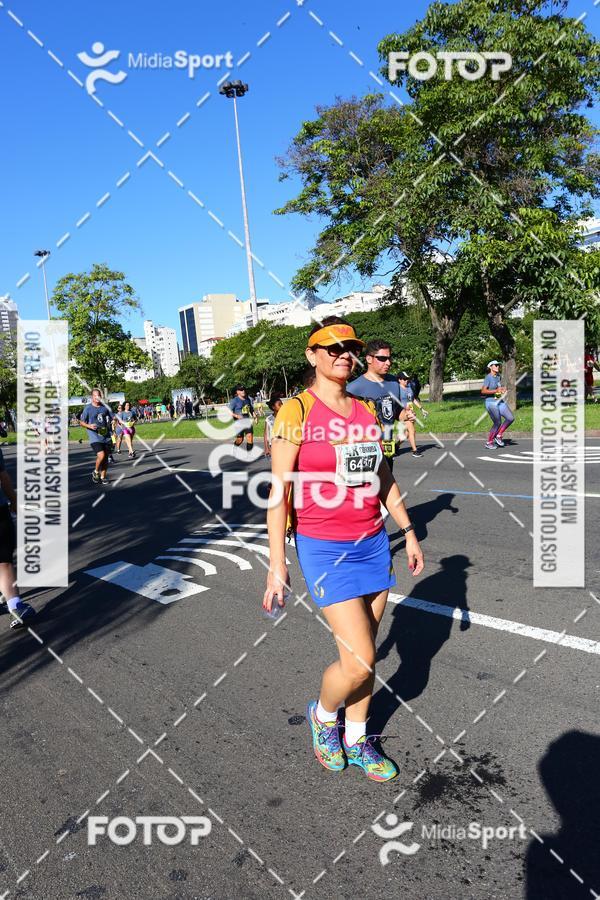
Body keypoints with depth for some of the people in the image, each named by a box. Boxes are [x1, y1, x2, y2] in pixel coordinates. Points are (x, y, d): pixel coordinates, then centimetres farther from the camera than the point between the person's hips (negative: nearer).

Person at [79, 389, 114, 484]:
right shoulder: (88, 408, -2)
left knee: (106, 458, 8)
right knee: (101, 455, -20)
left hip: (106, 436, 5)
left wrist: (113, 422, -4)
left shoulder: (105, 407, 9)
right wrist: (89, 426, -17)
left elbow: (112, 418, 19)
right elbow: (81, 422, 2)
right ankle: (96, 472, 6)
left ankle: (103, 477, 22)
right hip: (94, 437, -5)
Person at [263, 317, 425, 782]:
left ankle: (356, 740, 34)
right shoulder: (297, 411, -10)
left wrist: (409, 532, 16)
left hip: (374, 543, 6)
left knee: (366, 653, 13)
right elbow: (279, 492, -12)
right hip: (324, 550, -5)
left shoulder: (367, 410, 7)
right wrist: (277, 565, -15)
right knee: (359, 661, -7)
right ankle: (323, 714, 26)